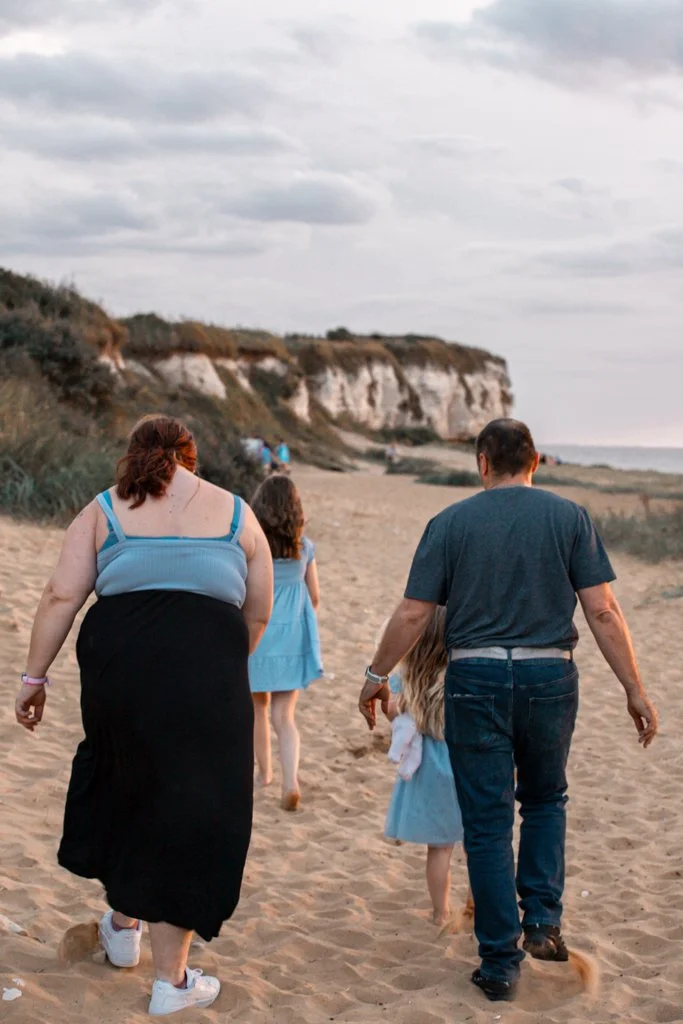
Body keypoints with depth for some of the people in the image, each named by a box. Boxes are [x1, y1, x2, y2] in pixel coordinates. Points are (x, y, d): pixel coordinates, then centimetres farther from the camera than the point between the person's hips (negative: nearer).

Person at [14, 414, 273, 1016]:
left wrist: (35, 677, 6)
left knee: (124, 785, 26)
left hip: (119, 658, 1)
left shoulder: (104, 510, 13)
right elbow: (258, 613, 14)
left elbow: (62, 597, 3)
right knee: (189, 814, 8)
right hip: (207, 670, -1)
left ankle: (124, 925, 41)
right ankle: (171, 981, 15)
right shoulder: (236, 514, 15)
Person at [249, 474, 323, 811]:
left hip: (258, 636, -2)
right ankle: (291, 780, -15)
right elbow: (314, 597, 7)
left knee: (258, 708, 20)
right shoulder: (304, 547, 0)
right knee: (284, 715, 4)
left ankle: (264, 772, 33)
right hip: (293, 638, 2)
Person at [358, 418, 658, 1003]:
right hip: (550, 677, 1)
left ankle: (501, 964, 9)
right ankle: (542, 919, 13)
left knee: (487, 822, 6)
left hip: (476, 680, -1)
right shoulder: (570, 518, 1)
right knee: (545, 800, 25)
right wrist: (635, 689, 0)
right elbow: (603, 611, -5)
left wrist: (377, 677, 11)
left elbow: (412, 615, -1)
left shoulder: (451, 523, 1)